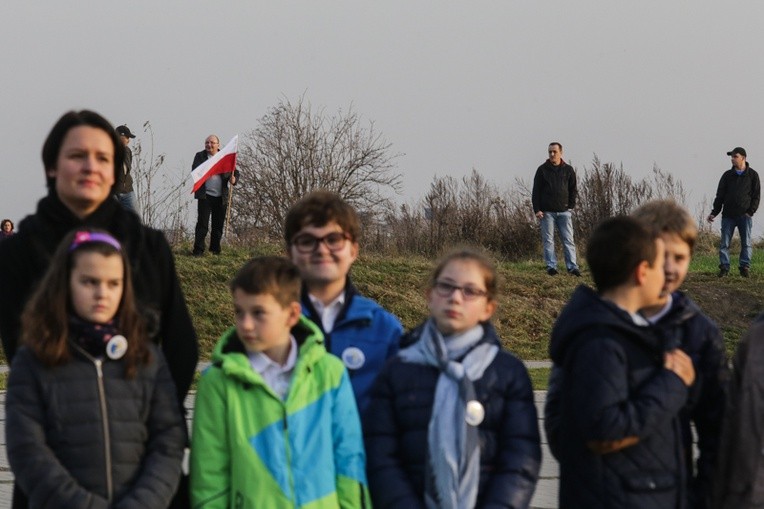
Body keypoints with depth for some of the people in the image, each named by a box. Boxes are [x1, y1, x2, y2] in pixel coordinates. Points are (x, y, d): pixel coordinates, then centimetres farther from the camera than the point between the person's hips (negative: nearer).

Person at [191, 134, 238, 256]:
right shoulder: (200, 156, 6)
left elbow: (235, 172, 10)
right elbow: (194, 170, -7)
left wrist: (233, 179, -13)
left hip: (221, 197, 2)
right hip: (205, 195, -2)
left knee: (218, 225, 7)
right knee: (202, 223, -7)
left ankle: (215, 250, 17)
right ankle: (198, 250, -5)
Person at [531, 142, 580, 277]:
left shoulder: (568, 170, 9)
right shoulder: (542, 170, 5)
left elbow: (573, 190, 13)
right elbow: (536, 191, 4)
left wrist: (571, 207, 2)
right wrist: (537, 210, -4)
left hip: (564, 211, 1)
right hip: (547, 212, -1)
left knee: (568, 240, -3)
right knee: (548, 240, -1)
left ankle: (572, 267, -4)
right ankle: (551, 266, 3)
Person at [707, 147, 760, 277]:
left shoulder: (752, 175, 4)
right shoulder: (727, 175, 9)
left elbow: (756, 196, 3)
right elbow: (720, 195, 10)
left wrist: (750, 212, -8)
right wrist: (714, 213, 3)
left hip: (745, 216, -2)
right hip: (728, 216, 2)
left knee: (746, 243, 0)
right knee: (724, 243, -2)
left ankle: (745, 267, 7)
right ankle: (724, 267, 3)